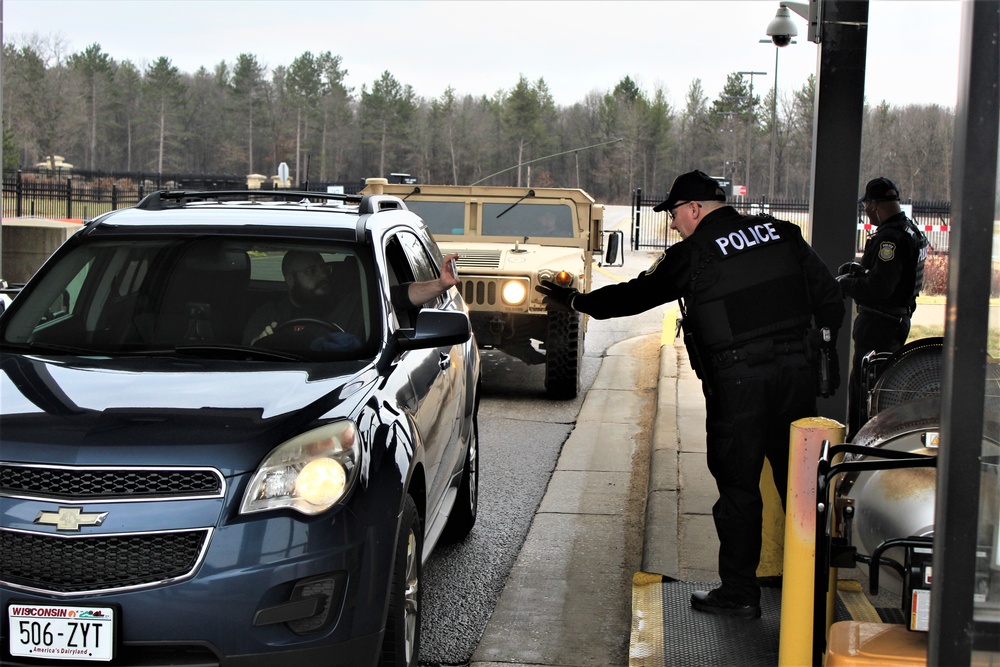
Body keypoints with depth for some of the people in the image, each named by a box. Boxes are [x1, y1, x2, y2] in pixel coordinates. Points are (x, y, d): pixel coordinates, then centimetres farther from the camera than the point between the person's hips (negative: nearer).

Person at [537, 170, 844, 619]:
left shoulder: (693, 255, -6)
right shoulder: (782, 235, 9)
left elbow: (635, 295, 0)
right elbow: (829, 296, 10)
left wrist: (574, 301, 13)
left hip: (737, 380, -5)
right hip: (796, 370, 5)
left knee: (738, 485, 3)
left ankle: (739, 592, 8)